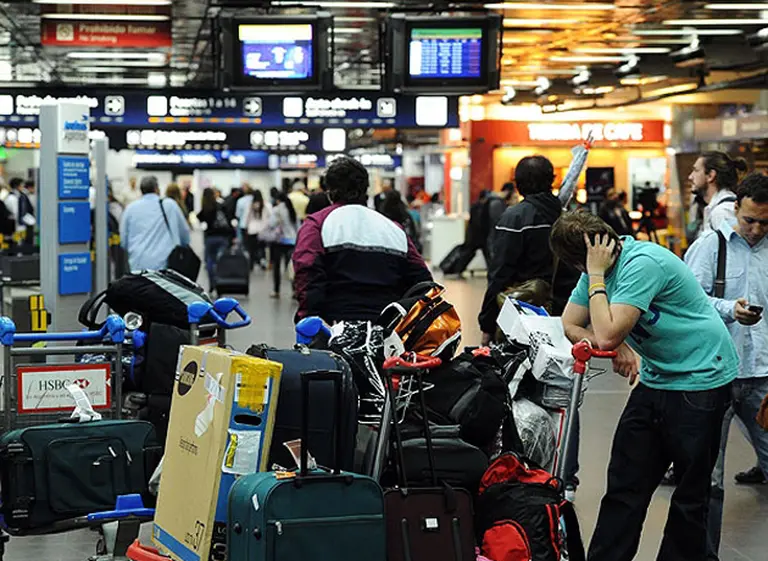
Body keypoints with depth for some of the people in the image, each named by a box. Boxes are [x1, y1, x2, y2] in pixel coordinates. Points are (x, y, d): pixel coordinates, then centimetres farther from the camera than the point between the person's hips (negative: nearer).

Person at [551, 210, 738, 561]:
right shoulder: (598, 267, 3)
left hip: (700, 380, -8)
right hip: (656, 378, 9)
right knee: (624, 485, 5)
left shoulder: (643, 263, -24)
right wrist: (616, 348, -12)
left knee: (691, 493, 2)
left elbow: (607, 335, -26)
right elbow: (570, 325, 5)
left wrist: (596, 277, -18)